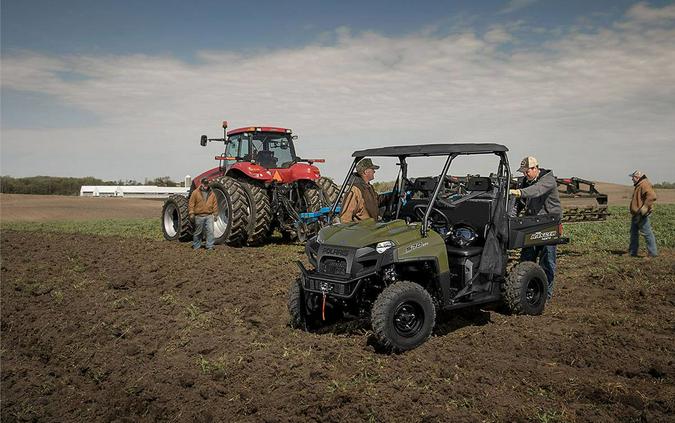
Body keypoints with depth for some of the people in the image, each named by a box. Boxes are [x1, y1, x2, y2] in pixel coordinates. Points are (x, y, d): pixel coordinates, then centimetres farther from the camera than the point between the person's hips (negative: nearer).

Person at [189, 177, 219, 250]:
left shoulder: (212, 193, 9)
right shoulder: (195, 193, 1)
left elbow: (215, 204, 13)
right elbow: (191, 204, -1)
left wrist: (215, 214, 9)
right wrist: (191, 214, -7)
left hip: (209, 216, 2)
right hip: (199, 216, -1)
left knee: (210, 231, -9)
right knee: (198, 232, 9)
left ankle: (210, 246, -1)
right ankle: (196, 246, 23)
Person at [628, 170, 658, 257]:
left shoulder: (644, 185, -16)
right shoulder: (638, 185, 17)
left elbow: (652, 196, -30)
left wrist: (644, 208, -30)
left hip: (641, 215, -11)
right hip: (636, 215, 11)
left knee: (647, 233, -5)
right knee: (634, 233, 15)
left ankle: (653, 253, 1)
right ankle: (632, 252, 22)